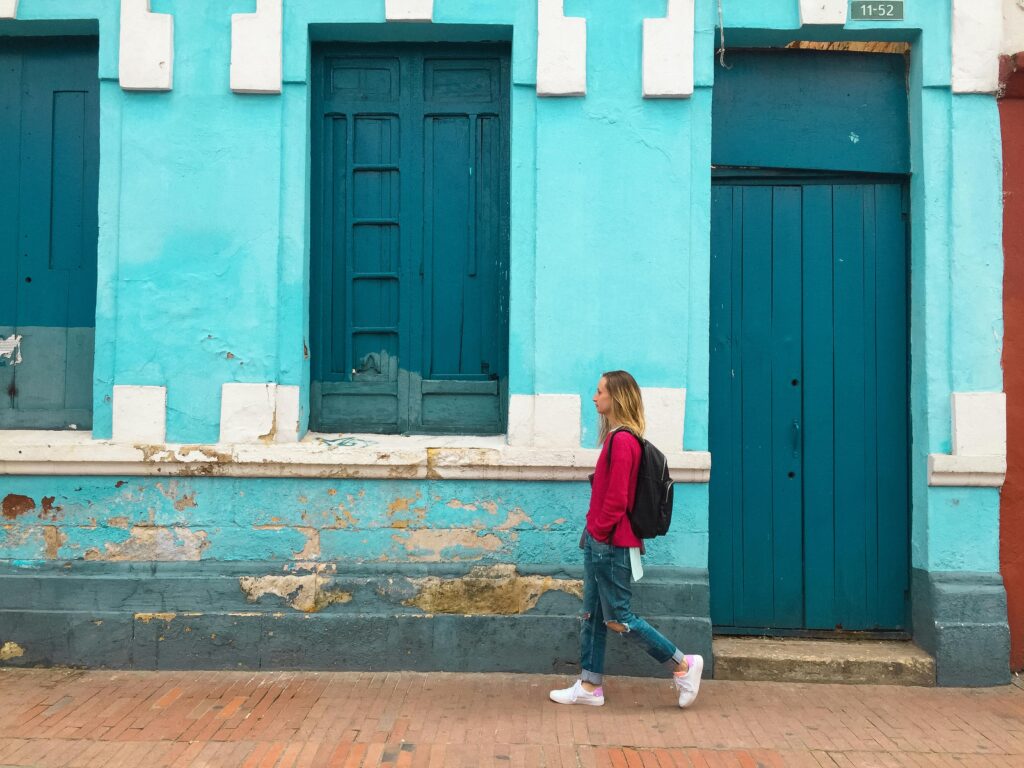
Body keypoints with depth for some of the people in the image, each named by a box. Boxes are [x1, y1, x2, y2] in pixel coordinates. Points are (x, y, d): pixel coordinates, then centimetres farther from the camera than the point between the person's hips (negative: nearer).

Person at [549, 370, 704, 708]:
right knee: (592, 614, 14)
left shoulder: (622, 440, -19)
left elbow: (617, 497, -22)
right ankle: (590, 685, 23)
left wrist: (599, 532, -12)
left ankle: (683, 665, 12)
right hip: (599, 542, 10)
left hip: (611, 544, -10)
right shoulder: (616, 437, 11)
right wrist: (591, 531, 11)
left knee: (617, 618, 0)